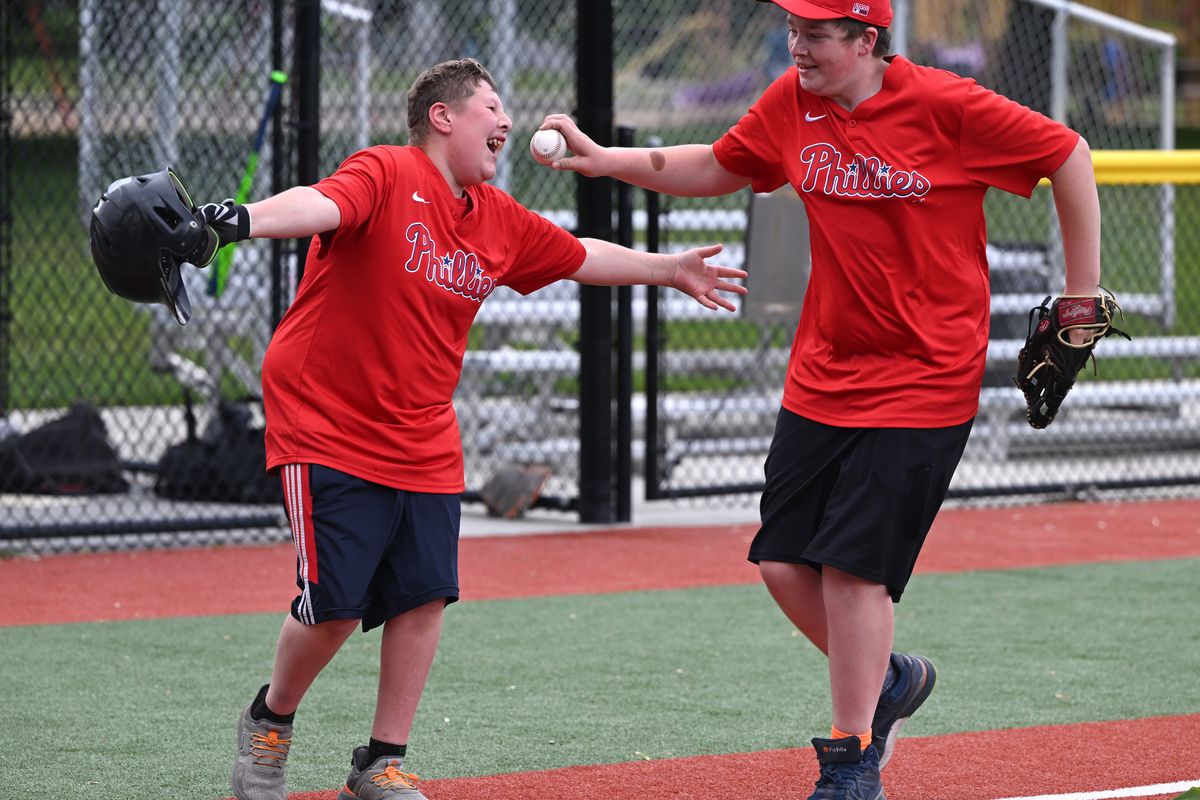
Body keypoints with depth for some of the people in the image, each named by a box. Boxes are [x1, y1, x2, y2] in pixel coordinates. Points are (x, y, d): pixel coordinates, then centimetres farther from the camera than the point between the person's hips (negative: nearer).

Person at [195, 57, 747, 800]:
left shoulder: (501, 222, 8)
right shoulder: (386, 174, -15)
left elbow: (578, 257, 27)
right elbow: (321, 204, -36)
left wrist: (667, 269, 35)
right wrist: (245, 219, -55)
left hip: (424, 445, 7)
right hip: (327, 427, -7)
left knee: (425, 595, 0)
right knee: (335, 604, -8)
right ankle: (270, 723, 20)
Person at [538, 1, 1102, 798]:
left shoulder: (945, 105, -14)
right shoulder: (791, 104, 2)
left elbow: (1067, 156, -6)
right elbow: (719, 169, 17)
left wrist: (1083, 301, -5)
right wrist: (606, 159, 6)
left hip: (924, 381, -6)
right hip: (822, 376, 6)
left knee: (852, 565, -11)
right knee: (784, 564, 3)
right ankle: (889, 679, 30)